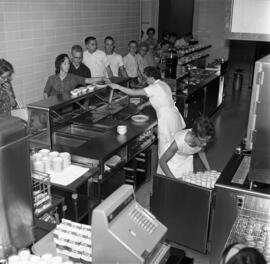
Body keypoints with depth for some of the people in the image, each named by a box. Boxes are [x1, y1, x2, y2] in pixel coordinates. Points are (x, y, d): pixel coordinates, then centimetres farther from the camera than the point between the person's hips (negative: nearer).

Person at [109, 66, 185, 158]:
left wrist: (117, 87, -8)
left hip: (166, 118, -9)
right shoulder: (163, 84, 11)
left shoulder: (154, 88, -17)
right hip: (174, 115, 9)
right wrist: (144, 104, 26)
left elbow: (134, 93, -16)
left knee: (165, 150, 1)